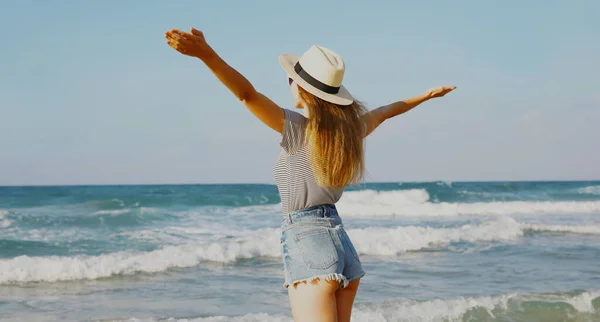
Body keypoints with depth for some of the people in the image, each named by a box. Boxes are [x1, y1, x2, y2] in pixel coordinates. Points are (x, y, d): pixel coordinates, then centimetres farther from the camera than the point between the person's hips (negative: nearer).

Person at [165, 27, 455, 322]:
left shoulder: (299, 128, -10)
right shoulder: (349, 128, 10)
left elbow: (247, 94, -24)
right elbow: (384, 112, 28)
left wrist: (206, 54, -35)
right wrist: (426, 95, 46)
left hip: (307, 243, -8)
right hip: (342, 242, 8)